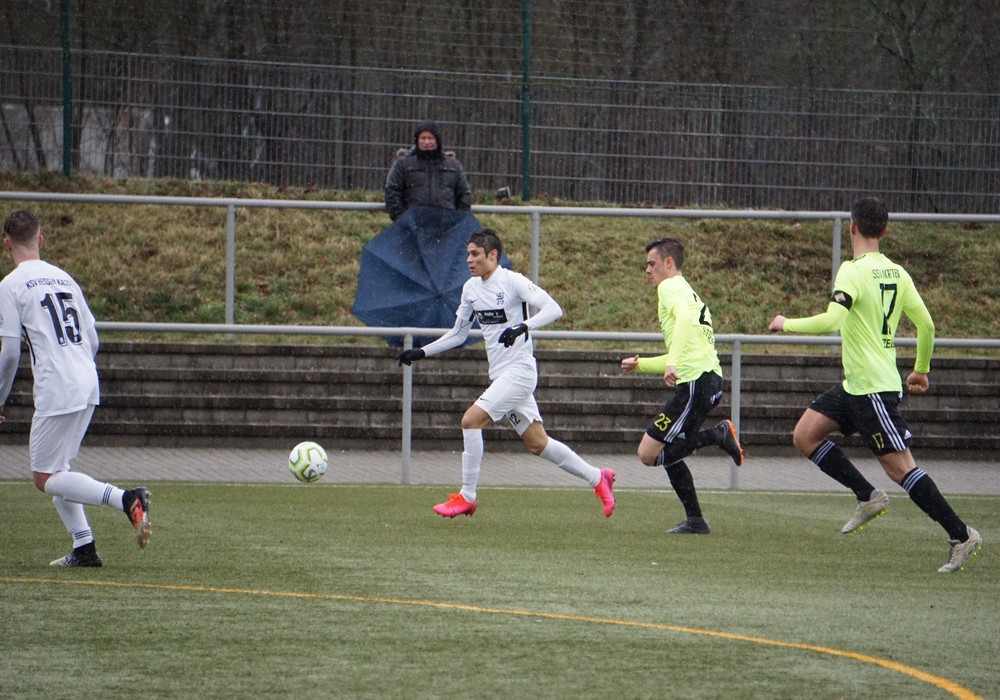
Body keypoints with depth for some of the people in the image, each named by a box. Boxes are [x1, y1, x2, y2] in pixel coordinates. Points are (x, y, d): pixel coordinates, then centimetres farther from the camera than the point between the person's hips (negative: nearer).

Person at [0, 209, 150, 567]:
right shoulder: (64, 278, 17)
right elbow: (92, 341, 17)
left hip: (56, 391, -8)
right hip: (88, 387, 8)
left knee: (45, 478, -2)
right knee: (56, 471, 18)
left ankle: (126, 498, -20)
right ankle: (84, 548, 9)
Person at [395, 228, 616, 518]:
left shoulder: (512, 281, -12)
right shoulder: (471, 288, 11)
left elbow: (553, 309, -19)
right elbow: (458, 333, 20)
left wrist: (523, 326, -34)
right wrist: (422, 353, 12)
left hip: (519, 372, -8)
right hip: (500, 375, 8)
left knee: (471, 420, -17)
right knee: (537, 443, 10)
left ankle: (467, 497, -8)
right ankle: (597, 478, 23)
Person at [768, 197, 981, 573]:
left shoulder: (853, 271, -16)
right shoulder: (896, 273, 8)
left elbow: (832, 320, -29)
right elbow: (926, 324, 11)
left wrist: (787, 324, -13)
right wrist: (921, 370, 25)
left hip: (873, 389, -9)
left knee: (899, 467, -7)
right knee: (805, 435, 11)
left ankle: (961, 535, -5)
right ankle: (868, 497, 13)